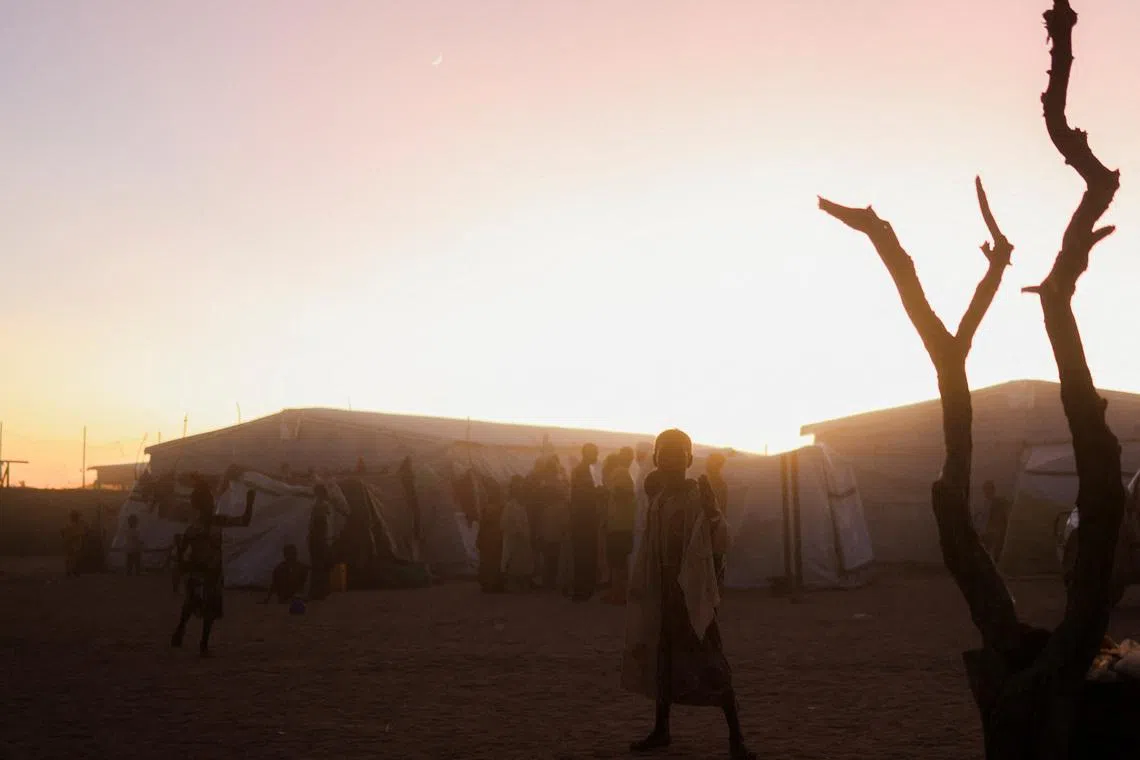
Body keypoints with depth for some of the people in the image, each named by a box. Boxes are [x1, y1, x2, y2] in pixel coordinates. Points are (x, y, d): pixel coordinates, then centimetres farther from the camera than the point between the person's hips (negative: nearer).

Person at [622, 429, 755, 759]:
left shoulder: (698, 496, -9)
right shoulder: (658, 500, 8)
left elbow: (720, 543, -18)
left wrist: (711, 510, -35)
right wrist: (639, 589, 14)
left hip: (693, 593, -6)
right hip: (662, 593, 6)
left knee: (711, 665, -8)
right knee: (661, 660, 13)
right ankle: (661, 730, 26)